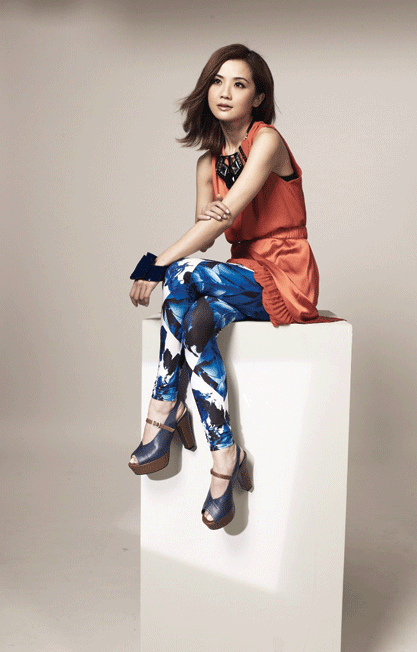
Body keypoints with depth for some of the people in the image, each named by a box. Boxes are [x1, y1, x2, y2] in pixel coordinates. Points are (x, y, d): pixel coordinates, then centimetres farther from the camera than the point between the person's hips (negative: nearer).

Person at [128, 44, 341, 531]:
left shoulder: (267, 141, -9)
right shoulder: (209, 161, 13)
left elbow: (227, 215, -21)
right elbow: (205, 227, 3)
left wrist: (157, 264, -25)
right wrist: (209, 215, -22)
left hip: (284, 277, -6)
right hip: (244, 275, 6)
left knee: (181, 277, -29)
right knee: (194, 321, -28)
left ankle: (163, 414, -19)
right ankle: (224, 457, -21)